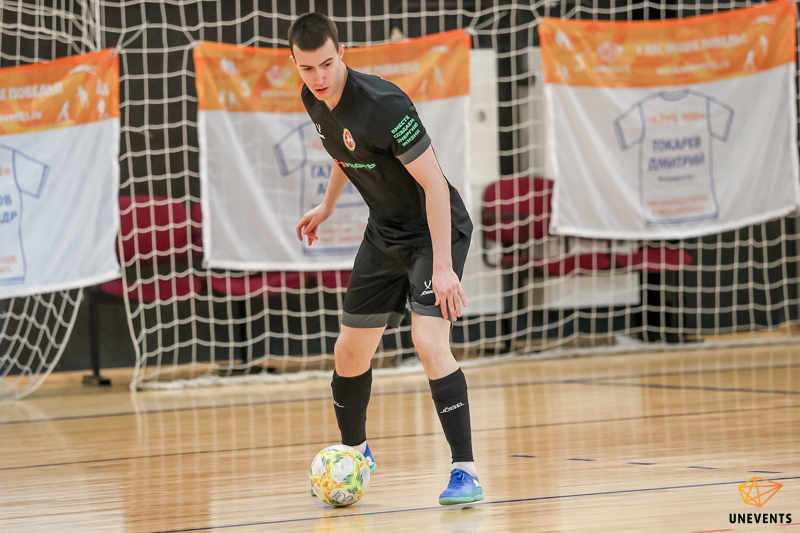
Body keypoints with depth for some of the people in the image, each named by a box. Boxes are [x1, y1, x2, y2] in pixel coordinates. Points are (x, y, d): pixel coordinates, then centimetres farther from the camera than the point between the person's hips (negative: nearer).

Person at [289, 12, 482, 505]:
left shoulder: (382, 104, -29)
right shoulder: (315, 100, -5)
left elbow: (435, 185, -28)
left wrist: (443, 267, -31)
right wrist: (328, 205, 30)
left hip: (436, 229, -8)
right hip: (385, 234, 8)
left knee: (429, 340, -25)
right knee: (350, 351, 12)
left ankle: (465, 474, -22)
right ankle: (355, 451, 38)